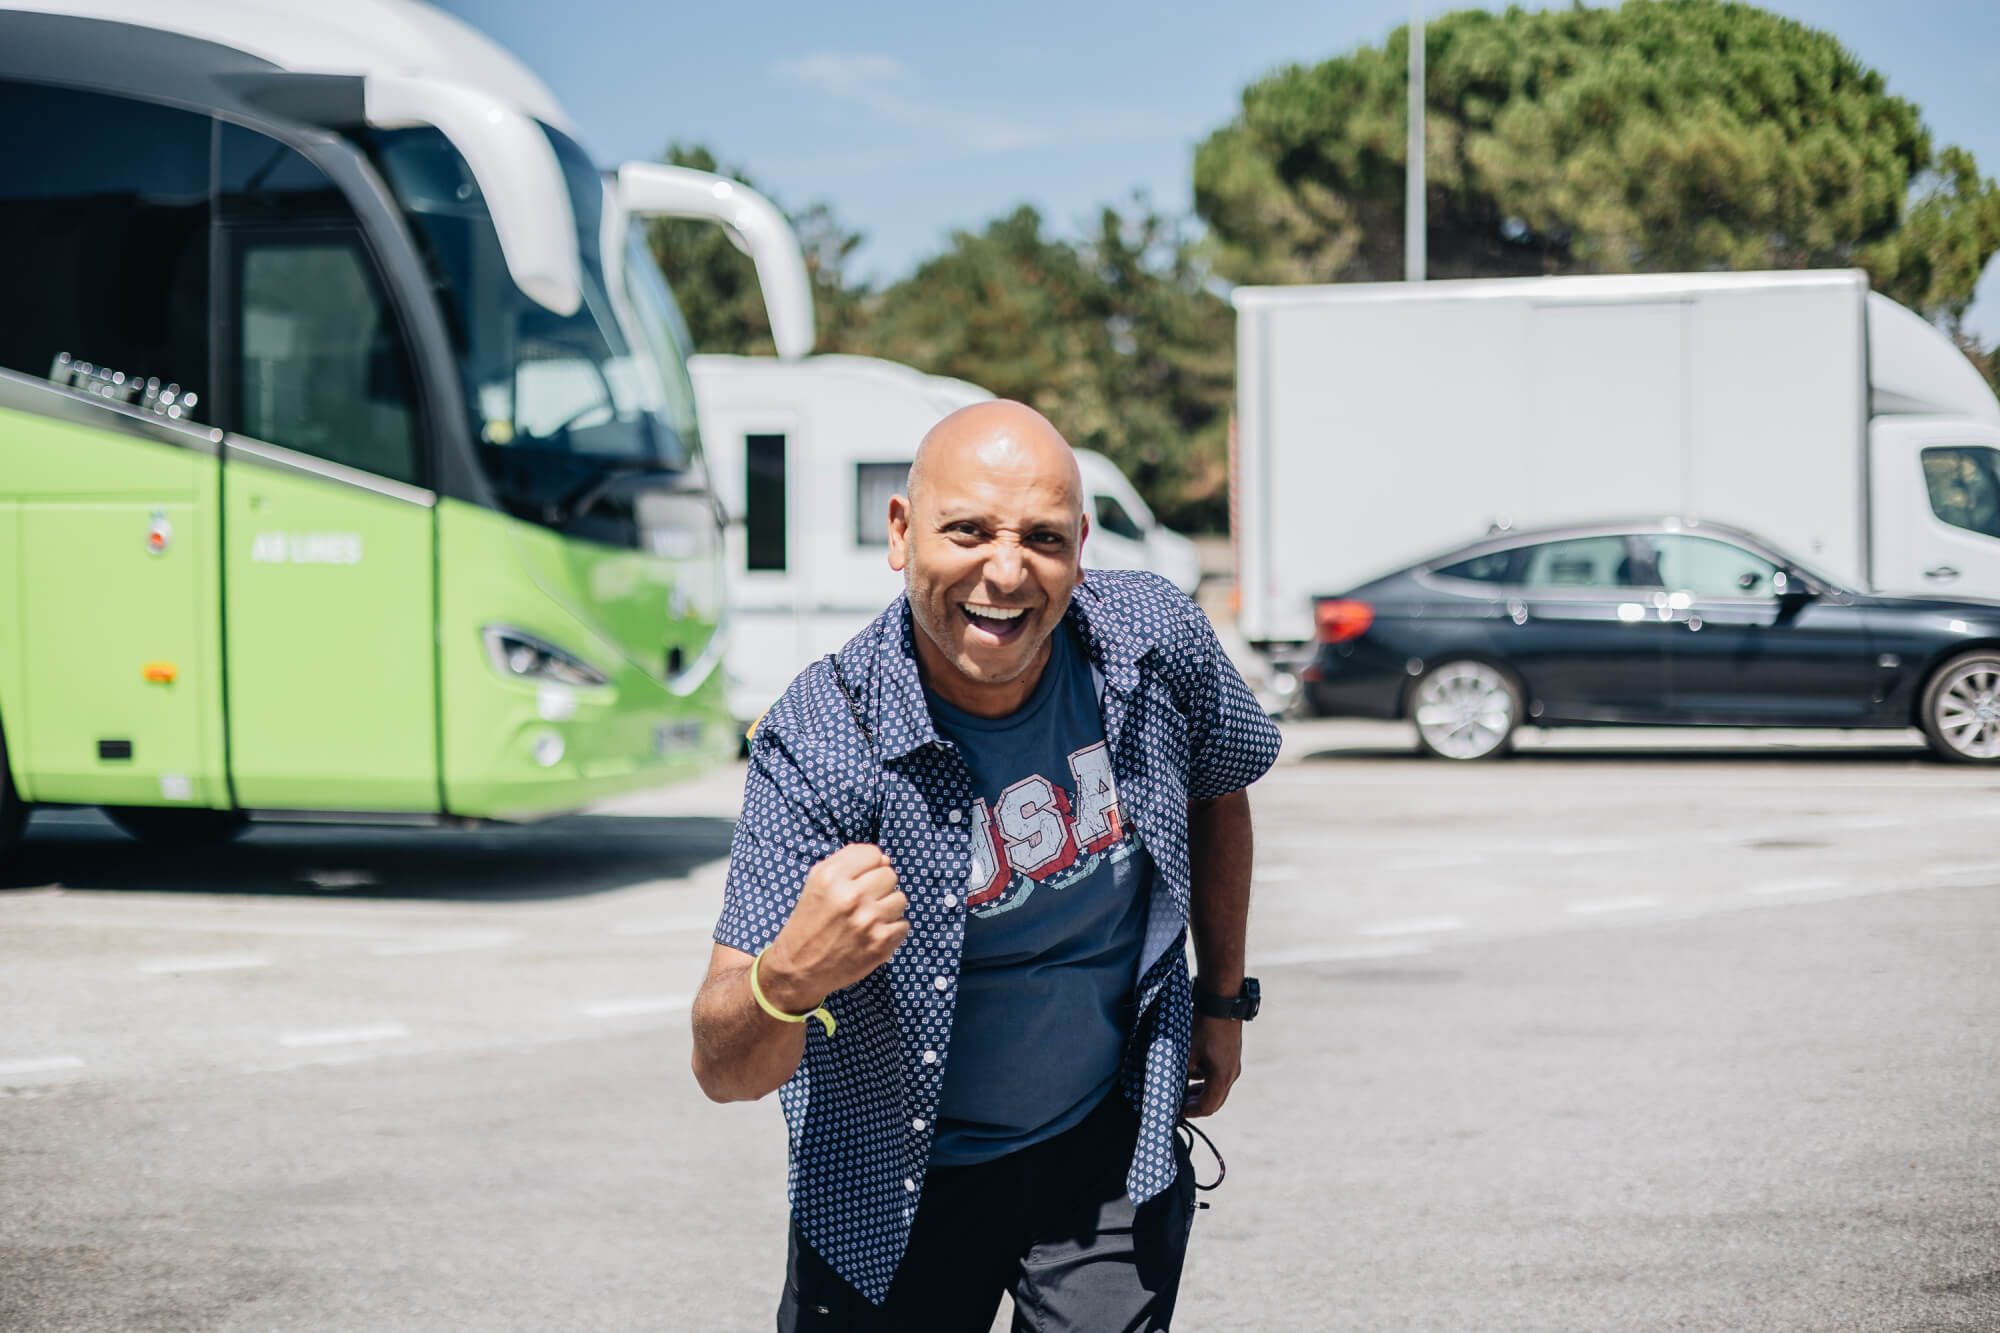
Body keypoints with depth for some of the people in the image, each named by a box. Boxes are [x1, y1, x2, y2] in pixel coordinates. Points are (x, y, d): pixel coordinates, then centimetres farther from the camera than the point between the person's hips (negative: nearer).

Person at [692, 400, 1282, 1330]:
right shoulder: (819, 747, -25)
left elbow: (1215, 791, 11)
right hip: (893, 1184, -2)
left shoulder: (1154, 643, -14)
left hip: (1112, 1152, 2)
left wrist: (1222, 999, 16)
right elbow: (725, 1073, -28)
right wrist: (786, 979, -49)